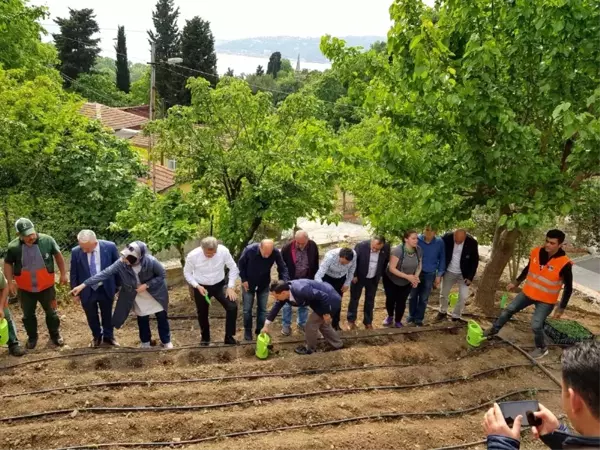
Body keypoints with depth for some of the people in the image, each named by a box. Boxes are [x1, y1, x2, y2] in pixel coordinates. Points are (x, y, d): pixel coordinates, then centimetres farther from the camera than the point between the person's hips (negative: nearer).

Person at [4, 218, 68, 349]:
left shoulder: (47, 240, -15)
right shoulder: (13, 246, -13)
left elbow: (58, 255, -1)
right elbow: (8, 264, 2)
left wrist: (63, 274, 0)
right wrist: (10, 282, -7)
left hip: (46, 286, -1)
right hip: (25, 289, 1)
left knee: (51, 312, 14)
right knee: (28, 314, 17)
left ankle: (55, 335, 33)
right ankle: (32, 337, 37)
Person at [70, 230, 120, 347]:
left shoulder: (110, 247, -17)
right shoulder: (76, 252, -14)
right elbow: (74, 274, -2)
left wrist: (117, 287, 2)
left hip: (106, 289, 0)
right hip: (87, 291, 1)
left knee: (107, 315, 18)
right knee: (92, 317, 17)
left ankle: (108, 337, 39)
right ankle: (97, 337, 41)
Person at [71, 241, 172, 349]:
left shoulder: (151, 261, -35)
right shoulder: (121, 263, -28)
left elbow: (162, 275, -20)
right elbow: (105, 273, -27)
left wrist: (147, 285, -30)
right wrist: (83, 285, -31)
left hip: (155, 294, -2)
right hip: (138, 297, 2)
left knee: (162, 317, 13)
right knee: (142, 320, 17)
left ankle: (166, 341, 35)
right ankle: (146, 341, 42)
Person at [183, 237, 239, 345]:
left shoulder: (223, 251, -24)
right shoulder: (192, 256, -25)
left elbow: (233, 268, -9)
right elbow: (187, 273, -7)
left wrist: (231, 287, -14)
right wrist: (197, 286, -19)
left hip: (220, 285, 1)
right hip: (201, 287, 0)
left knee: (232, 307, -13)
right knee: (202, 313, 14)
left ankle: (229, 337, 4)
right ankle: (205, 338, 40)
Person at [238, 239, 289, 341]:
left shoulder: (276, 253, -28)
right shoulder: (249, 250, -31)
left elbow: (282, 268, -14)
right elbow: (241, 264, -12)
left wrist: (285, 282, -27)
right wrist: (244, 279, -13)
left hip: (264, 285, 1)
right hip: (249, 283, -1)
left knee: (262, 309, 9)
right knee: (247, 309, 8)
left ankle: (260, 330, 25)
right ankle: (247, 331, 27)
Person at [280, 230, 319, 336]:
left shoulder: (313, 246, -14)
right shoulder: (287, 248, -22)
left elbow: (315, 264, 1)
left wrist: (313, 278, 3)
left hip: (306, 280, 2)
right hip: (290, 280, -2)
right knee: (287, 303, 7)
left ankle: (302, 323, 31)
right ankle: (286, 325, 21)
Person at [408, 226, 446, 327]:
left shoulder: (439, 242, -12)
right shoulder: (418, 240, -15)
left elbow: (442, 259, 0)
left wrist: (439, 275, -2)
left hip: (430, 275, 0)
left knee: (424, 299, 11)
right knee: (413, 296, 12)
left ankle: (418, 319, 26)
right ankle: (411, 316, 31)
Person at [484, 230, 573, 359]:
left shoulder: (564, 264, -24)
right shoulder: (536, 252, -10)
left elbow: (568, 288, -12)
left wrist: (561, 308, -11)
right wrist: (516, 282, 19)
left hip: (546, 301, -5)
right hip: (528, 293, 5)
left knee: (536, 326, -7)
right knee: (508, 310, 10)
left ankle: (542, 349, 21)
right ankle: (493, 330, 31)